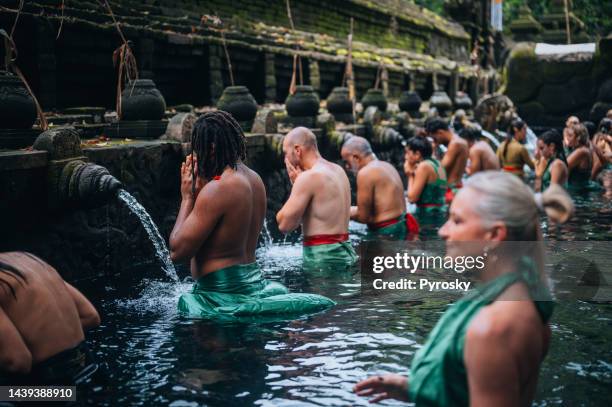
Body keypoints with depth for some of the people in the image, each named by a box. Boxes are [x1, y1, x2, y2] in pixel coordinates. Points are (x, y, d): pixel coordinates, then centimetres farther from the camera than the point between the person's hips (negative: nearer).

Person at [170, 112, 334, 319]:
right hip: (253, 279, 9)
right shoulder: (254, 179, 8)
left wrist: (187, 197, -6)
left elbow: (177, 251, -15)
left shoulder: (216, 190, -19)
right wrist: (200, 190, 11)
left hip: (222, 292, -9)